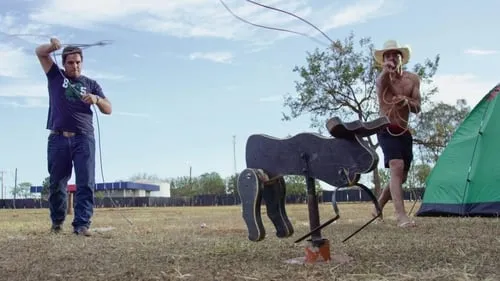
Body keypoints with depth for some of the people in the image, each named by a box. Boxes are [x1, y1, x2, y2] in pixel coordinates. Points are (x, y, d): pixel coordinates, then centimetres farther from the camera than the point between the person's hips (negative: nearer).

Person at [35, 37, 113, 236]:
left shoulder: (91, 84, 13)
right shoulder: (55, 75, 14)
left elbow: (108, 110, 7)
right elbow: (40, 53, 7)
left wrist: (96, 99, -13)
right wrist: (52, 46, -14)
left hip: (84, 139, 0)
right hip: (58, 139, 1)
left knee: (86, 183, -10)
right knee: (56, 184, 6)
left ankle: (82, 224, -11)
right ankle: (57, 221, 23)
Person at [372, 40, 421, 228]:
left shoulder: (412, 79, 6)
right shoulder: (382, 79, -6)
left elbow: (417, 108, 1)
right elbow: (381, 85, -33)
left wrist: (407, 101, -23)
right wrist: (387, 71, -57)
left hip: (404, 132, 6)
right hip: (387, 130, -6)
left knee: (401, 176, 11)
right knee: (396, 167, -25)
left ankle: (378, 206, 32)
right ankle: (401, 216, -29)